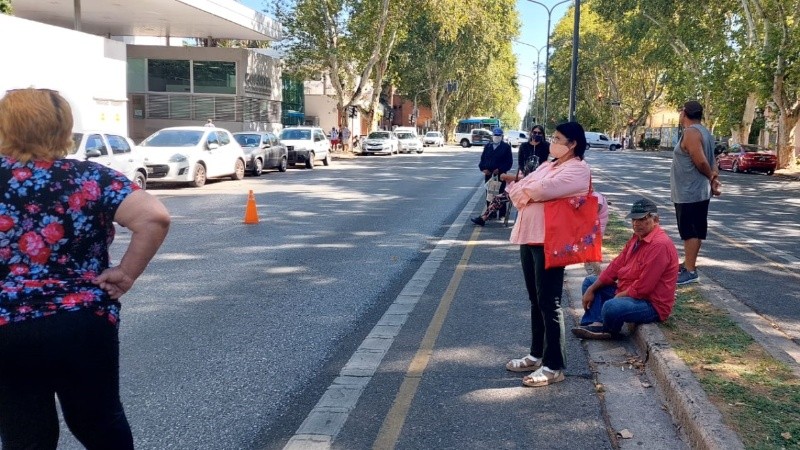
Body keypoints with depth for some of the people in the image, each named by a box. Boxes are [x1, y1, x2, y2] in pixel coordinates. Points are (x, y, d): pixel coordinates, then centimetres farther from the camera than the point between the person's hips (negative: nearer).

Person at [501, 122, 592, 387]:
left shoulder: (578, 170, -8)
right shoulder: (547, 166, 20)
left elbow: (545, 189, -22)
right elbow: (520, 191, 15)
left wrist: (525, 190, -2)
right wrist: (515, 185, -8)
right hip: (529, 238, 9)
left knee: (549, 303, -6)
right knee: (535, 300, 16)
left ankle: (554, 367, 2)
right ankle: (537, 355, 28)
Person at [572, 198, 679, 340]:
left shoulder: (659, 244, -24)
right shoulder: (637, 238, 9)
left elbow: (643, 288, -27)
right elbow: (616, 266, 10)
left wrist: (617, 297, -14)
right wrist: (591, 290, 3)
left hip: (652, 305, -11)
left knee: (611, 307, -37)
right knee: (590, 281, 13)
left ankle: (609, 330, -1)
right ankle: (596, 324, -10)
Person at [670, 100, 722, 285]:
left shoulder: (691, 132, -17)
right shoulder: (704, 132, 14)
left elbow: (701, 162, -22)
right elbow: (708, 161, 13)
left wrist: (711, 177, -7)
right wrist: (714, 179, 5)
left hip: (689, 193, -10)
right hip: (698, 192, 10)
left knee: (690, 232, -6)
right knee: (693, 232, 16)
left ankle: (690, 271, -3)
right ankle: (688, 264, 26)